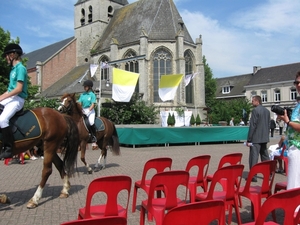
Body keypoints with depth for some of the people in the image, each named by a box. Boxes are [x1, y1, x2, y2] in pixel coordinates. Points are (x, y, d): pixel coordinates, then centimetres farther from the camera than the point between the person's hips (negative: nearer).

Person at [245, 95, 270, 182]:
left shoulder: (255, 110, -13)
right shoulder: (267, 111, 11)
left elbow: (252, 126, -15)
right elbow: (268, 125, 16)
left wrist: (248, 139, -12)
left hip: (256, 139, -8)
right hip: (264, 138, 8)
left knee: (253, 157, -4)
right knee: (265, 157, 15)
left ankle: (253, 176, -2)